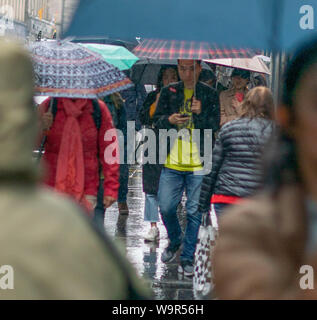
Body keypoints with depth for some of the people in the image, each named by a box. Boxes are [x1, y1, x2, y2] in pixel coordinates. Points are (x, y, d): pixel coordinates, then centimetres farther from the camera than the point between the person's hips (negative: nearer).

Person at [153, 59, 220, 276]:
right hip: (172, 162, 2)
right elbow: (157, 120, 9)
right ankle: (175, 241, 32)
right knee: (166, 207, 3)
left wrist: (201, 114, -20)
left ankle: (188, 258, 9)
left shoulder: (209, 94, 3)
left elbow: (215, 126, -1)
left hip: (198, 163, -2)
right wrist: (169, 120, -13)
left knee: (194, 211, 0)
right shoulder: (168, 92, 9)